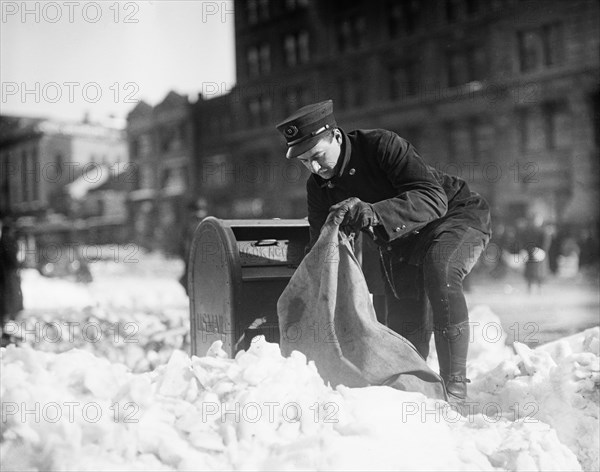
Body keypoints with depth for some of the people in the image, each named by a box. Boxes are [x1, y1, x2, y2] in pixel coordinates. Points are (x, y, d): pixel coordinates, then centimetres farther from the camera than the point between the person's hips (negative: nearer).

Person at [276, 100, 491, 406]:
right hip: (400, 240, 7)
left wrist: (374, 213, -55)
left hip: (456, 214, -6)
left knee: (438, 270, -36)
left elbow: (434, 199, -39)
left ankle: (454, 385, -31)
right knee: (403, 324, -3)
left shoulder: (382, 145, -29)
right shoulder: (319, 188, -9)